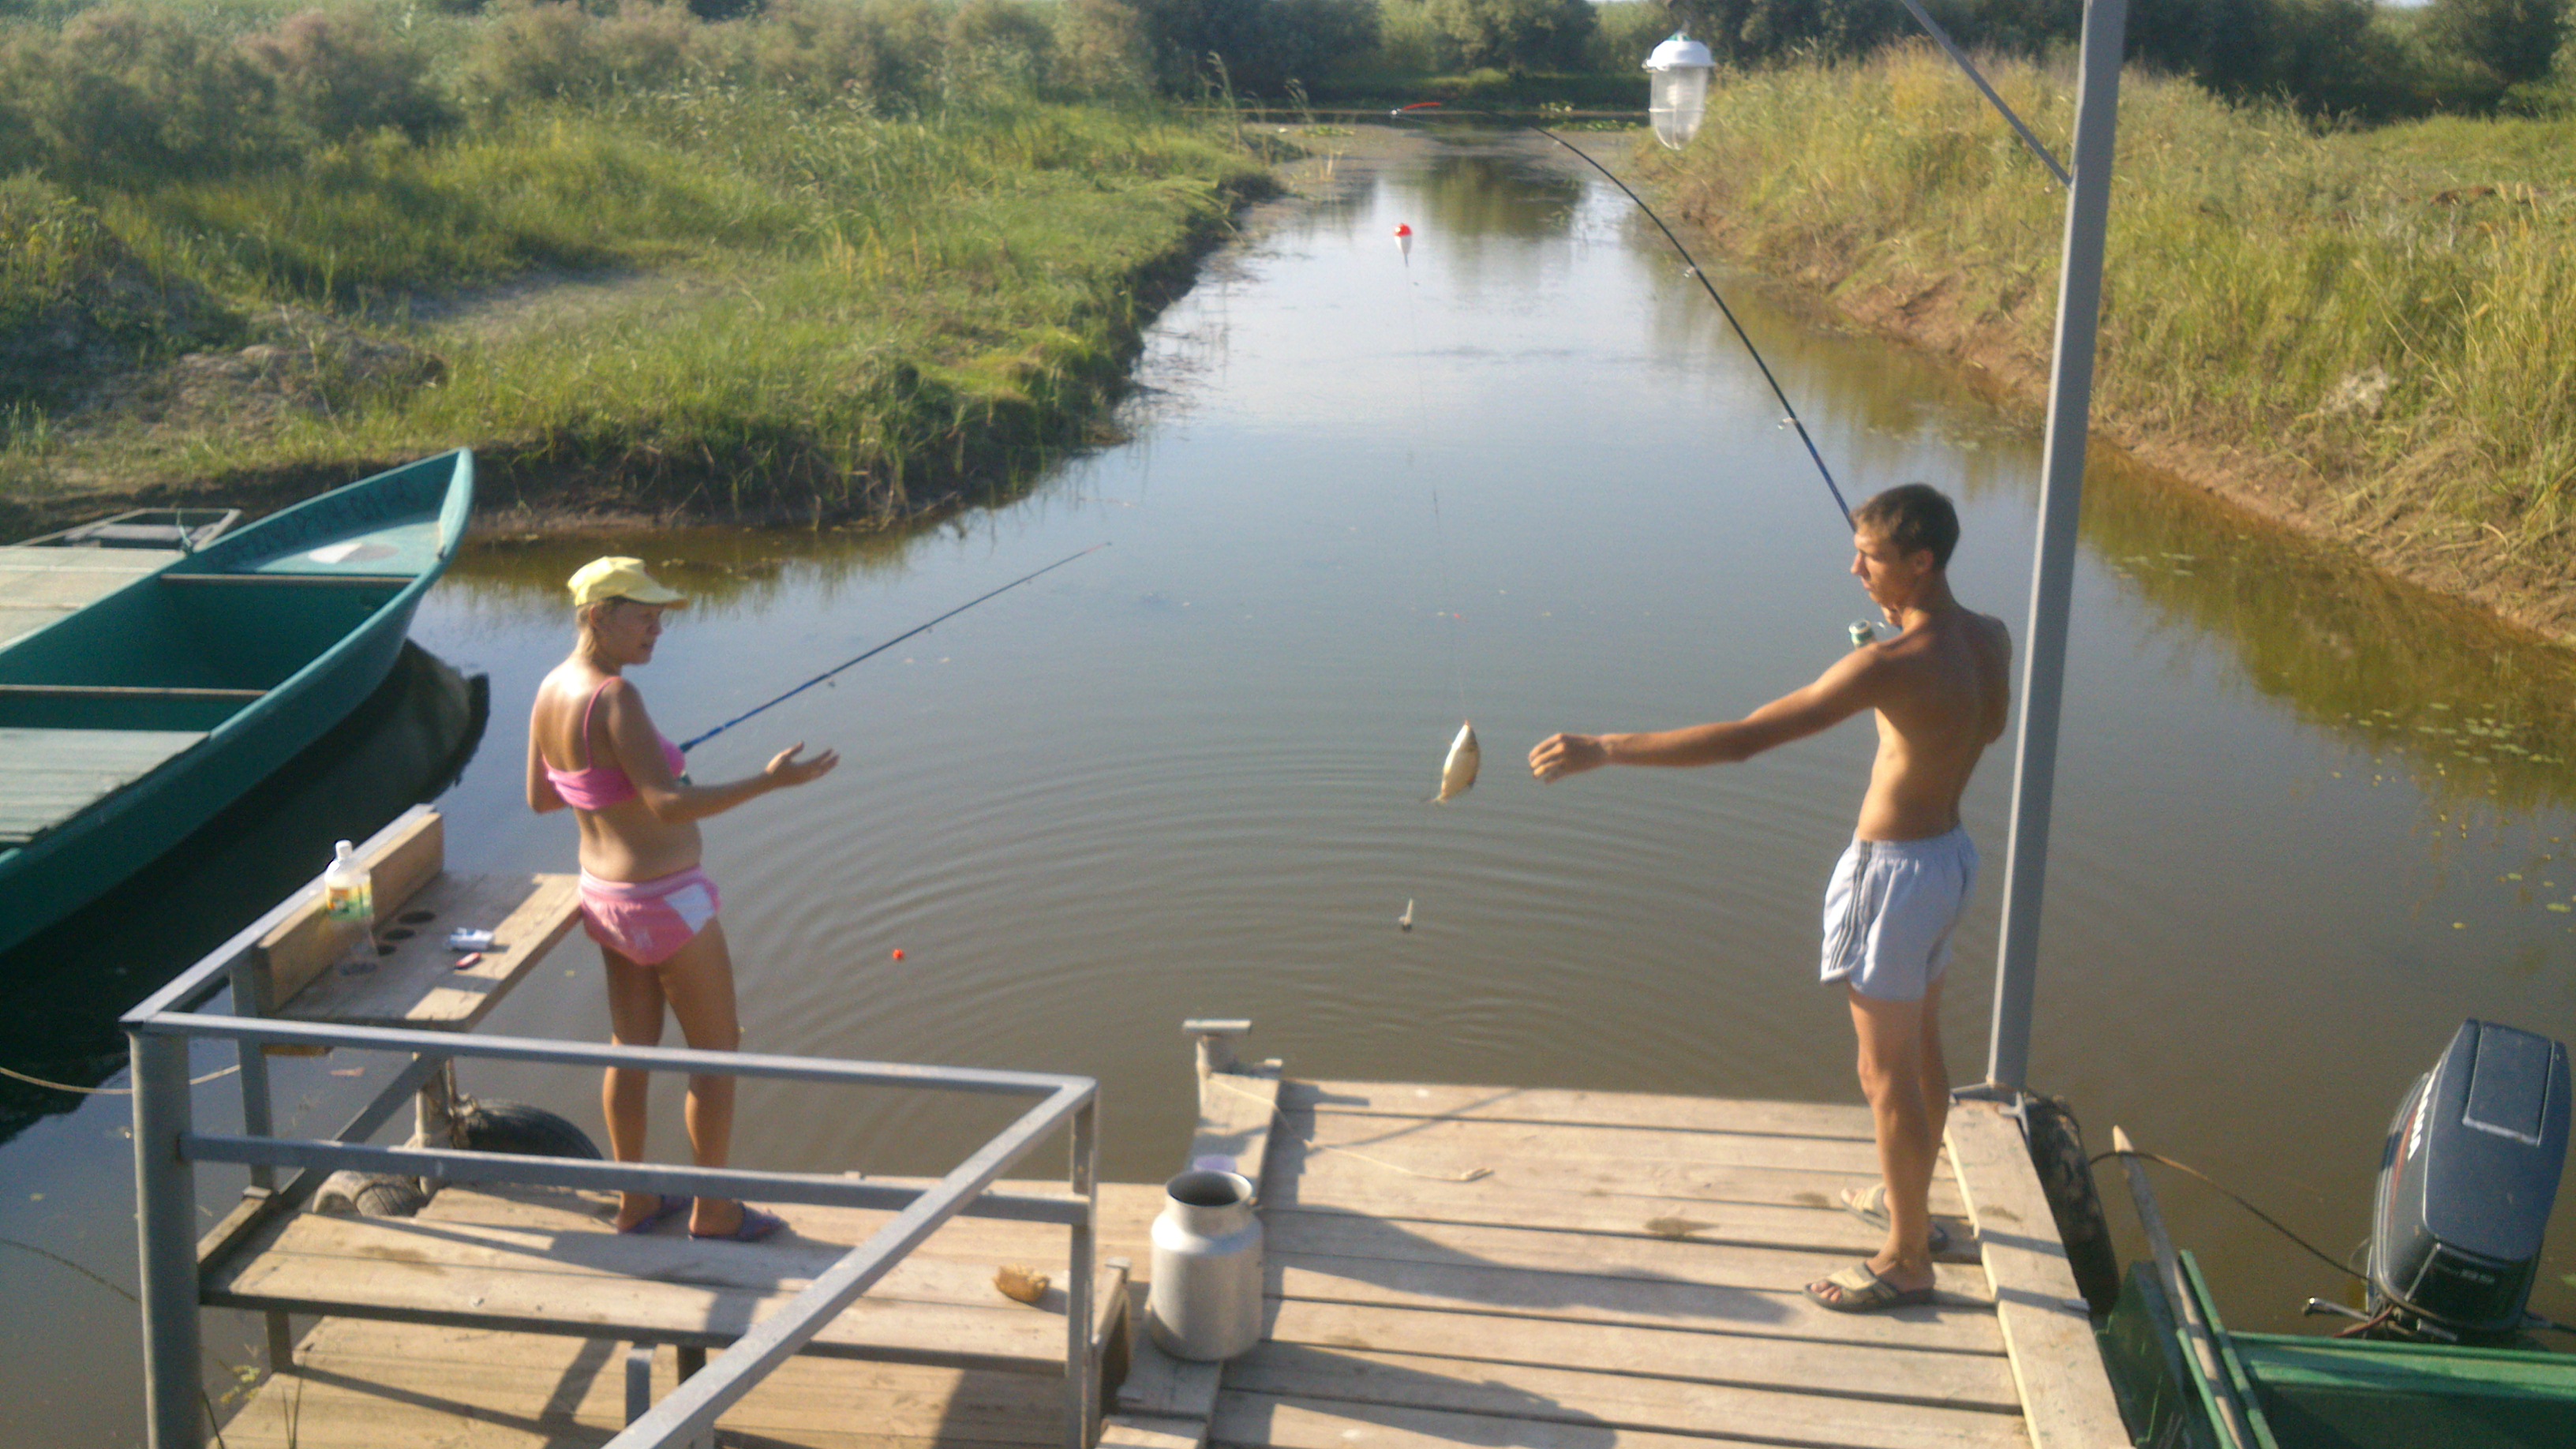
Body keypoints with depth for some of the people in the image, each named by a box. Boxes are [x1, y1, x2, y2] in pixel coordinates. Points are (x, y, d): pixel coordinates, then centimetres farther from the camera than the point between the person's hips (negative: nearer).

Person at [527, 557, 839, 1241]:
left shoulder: (551, 690, 2)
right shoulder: (613, 697, -26)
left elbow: (539, 798, 11)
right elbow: (670, 806, -32)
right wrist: (768, 781, -33)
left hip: (605, 894, 9)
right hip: (666, 902, -9)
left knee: (632, 1048, 19)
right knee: (718, 1050, 7)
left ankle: (635, 1201, 31)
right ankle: (713, 1210, 18)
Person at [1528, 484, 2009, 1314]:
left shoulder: (1892, 665, -29)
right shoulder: (1991, 640, -3)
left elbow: (1742, 739, -32)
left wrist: (1603, 750, -31)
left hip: (1896, 873, -9)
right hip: (1950, 852, 9)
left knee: (1886, 1073, 5)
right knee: (1920, 1049, 25)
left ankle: (1907, 1262, 18)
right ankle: (1907, 1202, 44)